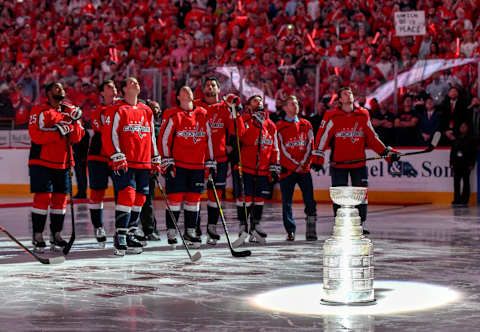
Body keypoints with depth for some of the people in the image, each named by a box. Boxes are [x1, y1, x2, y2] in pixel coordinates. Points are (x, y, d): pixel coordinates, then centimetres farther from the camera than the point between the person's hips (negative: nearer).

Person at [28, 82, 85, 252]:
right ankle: (37, 236, 0)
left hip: (63, 164, 6)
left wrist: (75, 121, -9)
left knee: (61, 198, 7)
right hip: (42, 162, -5)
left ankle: (56, 235, 18)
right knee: (43, 198, -7)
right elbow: (35, 135, -16)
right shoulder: (40, 111, -4)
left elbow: (77, 137, 6)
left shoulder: (70, 111, 13)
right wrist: (58, 131, -22)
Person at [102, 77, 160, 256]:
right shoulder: (117, 111, -2)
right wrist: (117, 157, -16)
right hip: (124, 164, -6)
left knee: (139, 199, 7)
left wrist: (156, 159, 20)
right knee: (127, 196, -15)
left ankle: (131, 235, 17)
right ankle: (120, 237, -11)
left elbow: (151, 137, 24)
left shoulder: (147, 111, 18)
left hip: (144, 164, 6)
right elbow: (109, 136, -8)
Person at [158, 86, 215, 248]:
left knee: (193, 199, 8)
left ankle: (190, 232, 18)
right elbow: (164, 139, -4)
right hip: (177, 165, -4)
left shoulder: (203, 115, 11)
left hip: (197, 166, 5)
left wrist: (210, 162, 12)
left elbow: (208, 139, 15)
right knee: (175, 198, -4)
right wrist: (167, 161, -10)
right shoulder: (173, 116, -3)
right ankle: (171, 233, 4)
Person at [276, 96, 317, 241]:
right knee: (286, 202, 0)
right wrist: (295, 165, -9)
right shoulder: (280, 127, 2)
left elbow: (310, 146, 7)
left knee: (310, 201, -7)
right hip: (287, 169, -1)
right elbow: (281, 149, -3)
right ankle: (290, 231, 10)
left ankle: (311, 230, 0)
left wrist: (303, 164, -7)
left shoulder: (306, 125, 12)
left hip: (304, 169, 2)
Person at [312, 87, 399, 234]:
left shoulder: (363, 115, 6)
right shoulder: (332, 117, -4)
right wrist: (318, 158, -11)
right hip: (338, 163, -2)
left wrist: (386, 151, 5)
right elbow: (322, 137, -5)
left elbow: (372, 138, 11)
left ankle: (361, 223, 9)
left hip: (359, 162, 2)